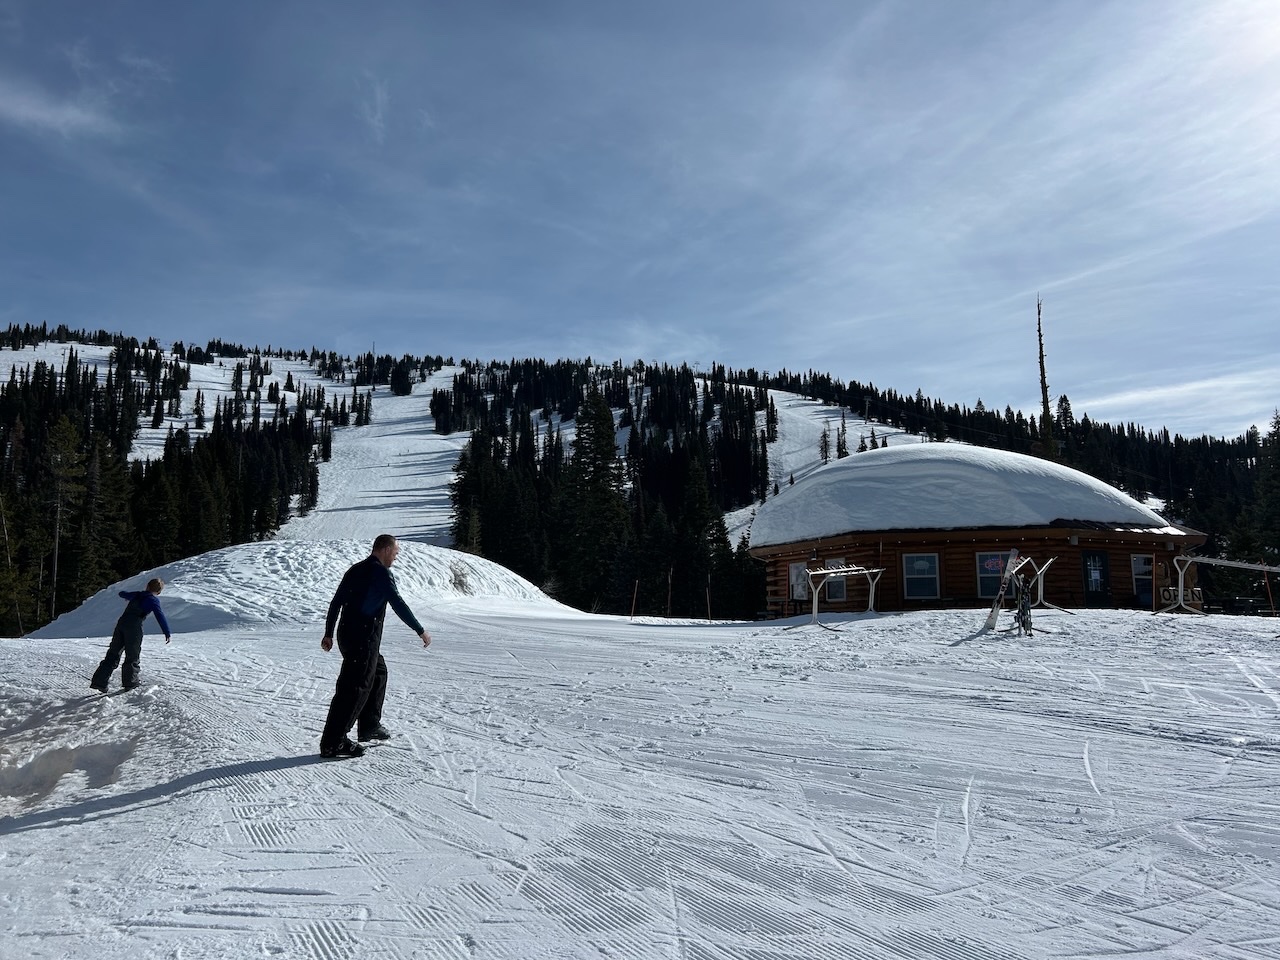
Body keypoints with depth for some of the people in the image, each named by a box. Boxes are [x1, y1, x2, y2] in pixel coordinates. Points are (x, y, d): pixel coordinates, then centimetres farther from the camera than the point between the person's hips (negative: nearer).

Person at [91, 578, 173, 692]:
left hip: (121, 623, 6)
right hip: (134, 627, -6)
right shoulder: (153, 600, 0)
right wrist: (168, 633, -6)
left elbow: (122, 594, 37)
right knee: (133, 655, 7)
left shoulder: (137, 594, 17)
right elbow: (160, 616, -9)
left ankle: (99, 681, 6)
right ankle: (130, 681, 12)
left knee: (113, 654, 9)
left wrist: (130, 595, 60)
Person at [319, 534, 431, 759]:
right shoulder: (381, 573, -11)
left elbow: (336, 602, 16)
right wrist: (421, 631, -8)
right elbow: (399, 605, -14)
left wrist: (328, 633, 21)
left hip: (346, 634, 10)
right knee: (355, 687, -8)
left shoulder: (355, 570, 15)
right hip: (364, 638, -10)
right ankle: (333, 743, -8)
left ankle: (369, 726, 30)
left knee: (378, 672, 24)